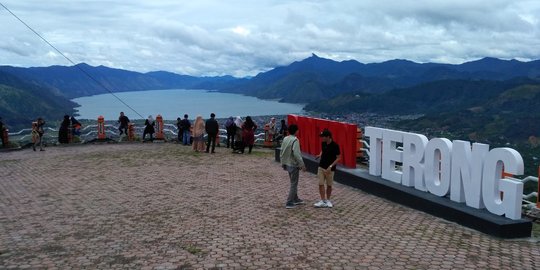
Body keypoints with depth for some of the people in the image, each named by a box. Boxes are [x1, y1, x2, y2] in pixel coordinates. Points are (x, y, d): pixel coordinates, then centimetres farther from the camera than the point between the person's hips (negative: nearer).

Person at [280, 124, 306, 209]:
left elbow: (281, 152, 10)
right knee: (293, 184, 0)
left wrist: (282, 163, 20)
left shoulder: (285, 139, 5)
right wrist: (302, 165, -18)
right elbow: (297, 154, -25)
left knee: (293, 183, 21)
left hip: (287, 164, 8)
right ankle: (289, 203, 1)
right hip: (294, 165, -8)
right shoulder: (295, 140, -20)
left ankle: (296, 199, 33)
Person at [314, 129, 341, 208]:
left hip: (330, 169, -5)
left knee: (329, 185, 9)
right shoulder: (323, 143, -1)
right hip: (321, 167, 5)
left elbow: (338, 158, -14)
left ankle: (328, 200, 24)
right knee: (321, 184, 1)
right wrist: (319, 155, -3)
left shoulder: (335, 146, -18)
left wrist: (331, 166, -21)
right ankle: (323, 201, 7)